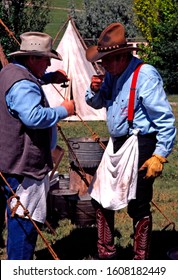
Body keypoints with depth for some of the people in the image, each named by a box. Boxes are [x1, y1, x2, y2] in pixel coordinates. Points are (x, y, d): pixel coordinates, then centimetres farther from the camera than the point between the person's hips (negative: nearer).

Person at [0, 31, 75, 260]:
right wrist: (63, 110, -17)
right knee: (25, 216, -6)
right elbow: (35, 117, -32)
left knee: (19, 215, 18)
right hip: (23, 163, -11)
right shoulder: (22, 84, -21)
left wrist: (49, 78, 19)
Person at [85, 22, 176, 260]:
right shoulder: (112, 74, 7)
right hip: (118, 144, 9)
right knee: (101, 198, 14)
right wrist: (94, 90, -1)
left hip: (141, 148, -9)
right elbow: (97, 104, 22)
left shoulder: (145, 75, -19)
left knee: (138, 207, -1)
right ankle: (106, 254, 28)